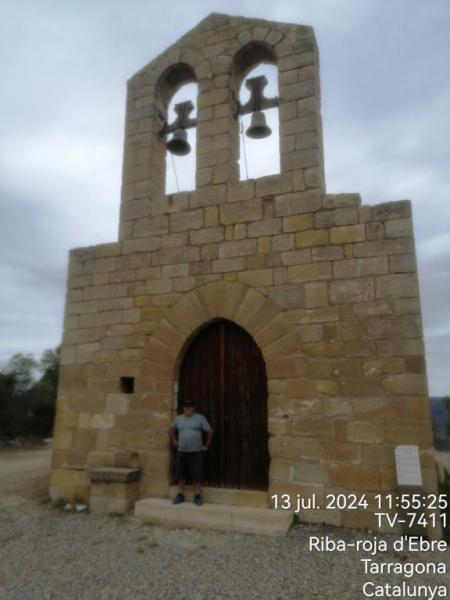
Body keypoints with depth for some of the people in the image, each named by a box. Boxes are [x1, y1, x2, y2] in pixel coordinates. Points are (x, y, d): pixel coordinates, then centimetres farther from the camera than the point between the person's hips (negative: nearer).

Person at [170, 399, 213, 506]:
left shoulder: (200, 418, -4)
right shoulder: (178, 418, 7)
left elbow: (209, 431, -2)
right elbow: (172, 429, 24)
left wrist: (206, 445, -1)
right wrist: (174, 441, 15)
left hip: (195, 452, -3)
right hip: (181, 451, 4)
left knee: (196, 475, -2)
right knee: (180, 474, 8)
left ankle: (198, 496, 8)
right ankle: (180, 495, 21)